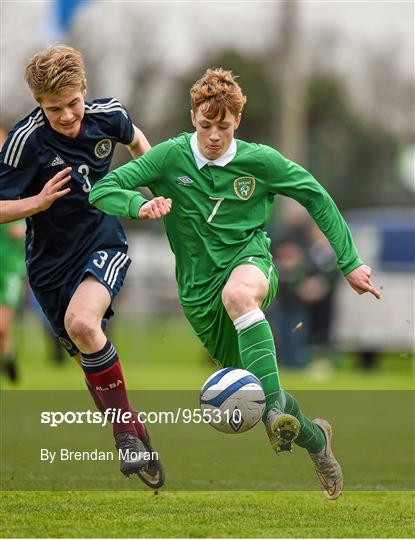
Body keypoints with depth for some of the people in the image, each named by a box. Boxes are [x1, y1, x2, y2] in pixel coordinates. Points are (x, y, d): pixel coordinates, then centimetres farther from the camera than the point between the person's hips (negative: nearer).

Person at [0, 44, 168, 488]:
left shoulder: (108, 116, -9)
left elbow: (135, 139, 18)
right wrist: (38, 202, -30)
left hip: (103, 243, -1)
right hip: (50, 262, 1)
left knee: (81, 322, -29)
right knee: (87, 356, 7)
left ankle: (125, 428, -18)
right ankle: (131, 436, 26)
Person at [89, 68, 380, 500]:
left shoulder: (260, 160, -5)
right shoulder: (171, 157, -6)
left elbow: (317, 198, 7)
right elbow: (102, 191, -8)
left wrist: (349, 262, 5)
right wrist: (140, 204, -30)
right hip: (199, 291, 2)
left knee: (238, 293, -41)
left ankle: (275, 407, -46)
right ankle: (314, 437, 37)